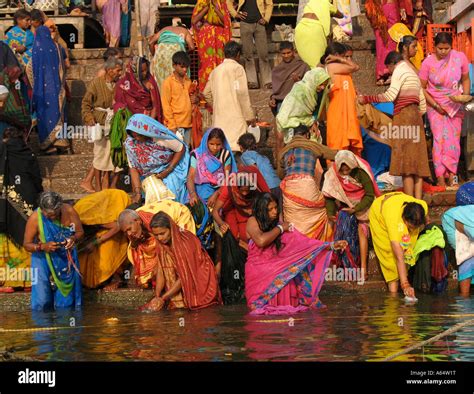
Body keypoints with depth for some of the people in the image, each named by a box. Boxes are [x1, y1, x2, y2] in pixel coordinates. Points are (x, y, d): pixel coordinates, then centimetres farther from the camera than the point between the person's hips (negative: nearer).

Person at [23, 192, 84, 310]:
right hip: (43, 258, -2)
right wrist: (43, 246, -31)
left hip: (66, 259, 2)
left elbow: (80, 232, -1)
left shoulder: (69, 211, -15)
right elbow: (27, 244, -11)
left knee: (66, 300, 4)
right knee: (42, 301, -9)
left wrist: (73, 238, -24)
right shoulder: (35, 218, -20)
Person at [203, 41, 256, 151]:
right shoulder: (237, 68, -4)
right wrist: (249, 116, -7)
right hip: (235, 116, -7)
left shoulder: (216, 70, 15)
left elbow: (206, 93, 16)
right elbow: (242, 93, -11)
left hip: (219, 116, 7)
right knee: (235, 148, -9)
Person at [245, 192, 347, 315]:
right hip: (257, 271, -4)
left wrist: (332, 245, -9)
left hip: (276, 269, 4)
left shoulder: (283, 226, 7)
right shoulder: (253, 221, -3)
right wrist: (280, 228, -8)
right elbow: (261, 241, -22)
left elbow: (304, 243, 1)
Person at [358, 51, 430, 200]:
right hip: (416, 119, 9)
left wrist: (367, 99, -11)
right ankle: (418, 202, 2)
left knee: (405, 161, -10)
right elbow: (423, 105, 22)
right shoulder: (413, 74, 26)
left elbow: (390, 95, -16)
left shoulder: (399, 71, -1)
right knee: (417, 161, 4)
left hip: (403, 116, -9)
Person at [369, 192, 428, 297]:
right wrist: (405, 285, -49)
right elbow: (399, 258, -47)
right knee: (389, 251, -15)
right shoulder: (394, 222, -48)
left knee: (408, 248, -10)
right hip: (378, 213, -5)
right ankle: (393, 283, -7)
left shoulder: (423, 206, -36)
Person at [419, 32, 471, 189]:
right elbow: (422, 88, -7)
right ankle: (441, 178, -12)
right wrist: (435, 105, -12)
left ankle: (451, 177, 6)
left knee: (454, 140, 0)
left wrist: (465, 96, -8)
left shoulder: (460, 57, -7)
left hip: (455, 106, 2)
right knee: (440, 138, -12)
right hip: (435, 106, -2)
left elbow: (465, 79, 7)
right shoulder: (428, 63, -12)